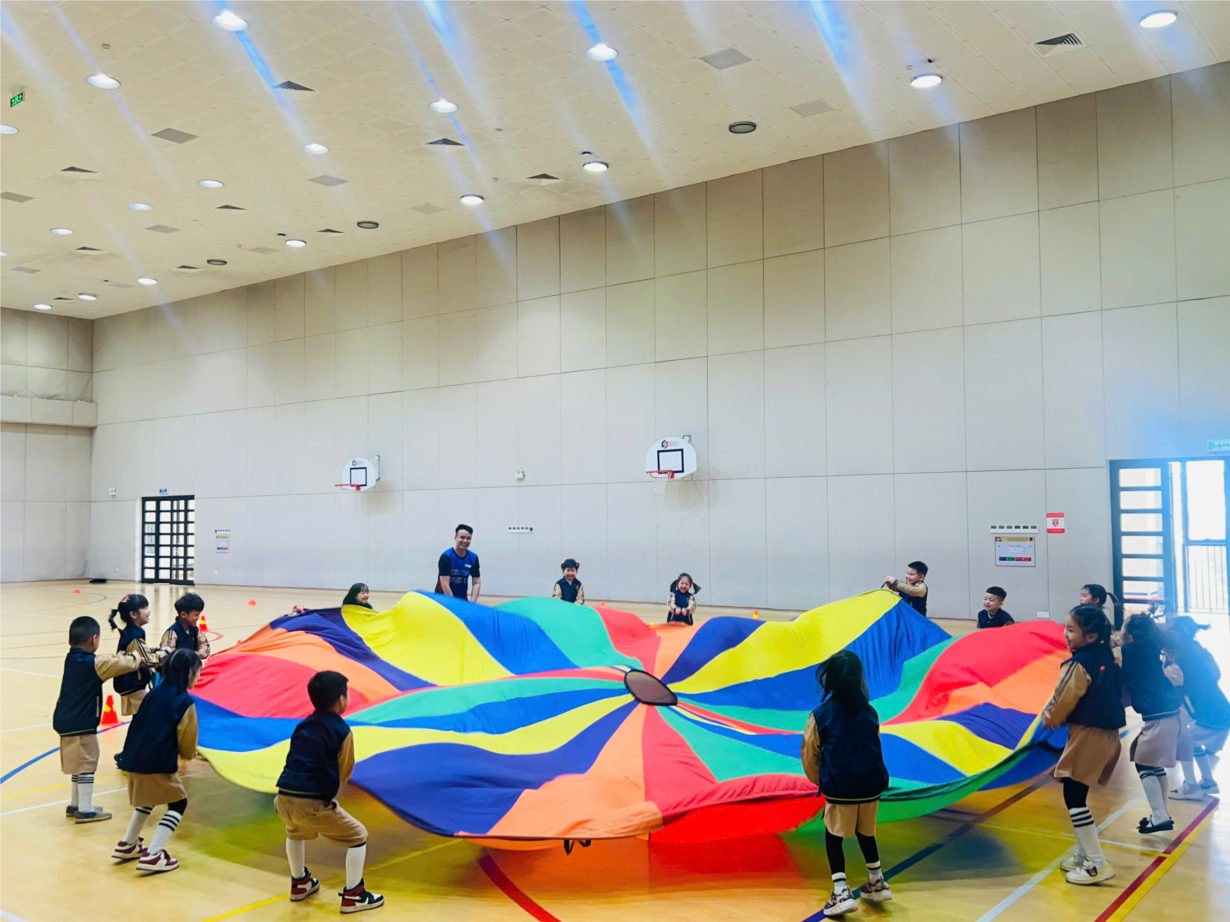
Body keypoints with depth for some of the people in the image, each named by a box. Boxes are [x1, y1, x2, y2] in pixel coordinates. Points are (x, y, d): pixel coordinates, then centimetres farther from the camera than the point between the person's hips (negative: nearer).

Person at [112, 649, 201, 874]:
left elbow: (141, 727, 18)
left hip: (135, 760, 8)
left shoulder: (155, 693, 12)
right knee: (178, 803, 7)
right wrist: (188, 754, 18)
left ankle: (127, 845, 36)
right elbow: (187, 745, -3)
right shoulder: (185, 702, -9)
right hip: (158, 764, -8)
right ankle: (153, 856, -3)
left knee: (148, 799, 31)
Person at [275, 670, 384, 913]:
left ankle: (300, 883, 49)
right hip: (311, 804, -7)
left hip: (283, 799, 7)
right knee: (358, 836, 12)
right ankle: (353, 895, 13)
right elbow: (344, 773, 5)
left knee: (295, 831, 40)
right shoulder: (342, 731, 0)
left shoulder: (303, 726, 18)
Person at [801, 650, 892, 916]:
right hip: (872, 786, 4)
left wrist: (819, 780, 20)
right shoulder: (870, 712, 3)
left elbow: (810, 755, 1)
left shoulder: (820, 715, -7)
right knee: (866, 832, 25)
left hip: (840, 789, -4)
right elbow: (874, 748, 15)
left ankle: (842, 892, 2)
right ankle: (877, 883, 35)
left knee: (834, 836, 11)